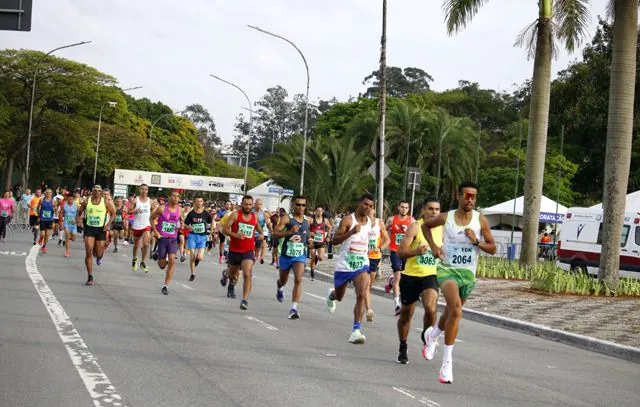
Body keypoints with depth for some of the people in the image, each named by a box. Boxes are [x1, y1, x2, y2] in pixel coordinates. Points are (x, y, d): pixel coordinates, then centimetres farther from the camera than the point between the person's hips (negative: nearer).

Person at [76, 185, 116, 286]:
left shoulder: (105, 202, -3)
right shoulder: (86, 202, -1)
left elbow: (113, 213, 6)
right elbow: (79, 212, 10)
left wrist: (108, 224, -7)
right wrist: (78, 219, -11)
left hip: (101, 229, 0)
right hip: (89, 228, 0)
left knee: (98, 253, 6)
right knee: (88, 252, -11)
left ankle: (99, 256, 49)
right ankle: (90, 277, -5)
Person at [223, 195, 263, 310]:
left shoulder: (255, 217, 5)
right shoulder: (235, 215, -6)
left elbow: (259, 229, 25)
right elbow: (225, 229, -10)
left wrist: (261, 235, 3)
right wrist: (235, 235, -26)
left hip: (248, 250, 0)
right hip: (234, 249, 0)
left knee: (247, 274, -19)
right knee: (233, 272, 21)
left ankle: (245, 300, -20)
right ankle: (232, 283, 58)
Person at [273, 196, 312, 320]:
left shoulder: (307, 221, 6)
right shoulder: (286, 218, -9)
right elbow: (275, 233, -17)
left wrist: (309, 242, 7)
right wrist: (289, 231, -31)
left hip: (300, 255, 1)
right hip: (286, 255, -1)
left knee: (298, 279, -19)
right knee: (283, 280, 19)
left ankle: (294, 308, -21)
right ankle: (280, 289, 57)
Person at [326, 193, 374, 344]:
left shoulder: (371, 222, 6)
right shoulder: (348, 220, -10)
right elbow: (335, 240, -16)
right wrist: (351, 232, -28)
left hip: (361, 265, 2)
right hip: (344, 265, -2)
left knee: (362, 295, -20)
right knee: (339, 296, 18)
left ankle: (356, 331, -21)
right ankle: (331, 295, 57)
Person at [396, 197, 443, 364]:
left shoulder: (442, 229, 5)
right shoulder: (415, 227, -8)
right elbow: (401, 252, -12)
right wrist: (417, 251, -28)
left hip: (430, 276, 2)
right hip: (410, 275, -2)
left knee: (431, 308, -24)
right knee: (406, 314, 10)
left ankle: (427, 337, 3)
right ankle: (403, 348, 31)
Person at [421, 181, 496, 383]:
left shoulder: (481, 220, -3)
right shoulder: (446, 217, -5)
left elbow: (492, 248, 0)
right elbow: (425, 225, 15)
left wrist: (476, 241, -18)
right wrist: (433, 246, 2)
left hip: (468, 273, 3)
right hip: (447, 269, -3)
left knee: (451, 313, 18)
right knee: (456, 310, -26)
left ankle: (432, 336, 53)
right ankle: (447, 361, -21)